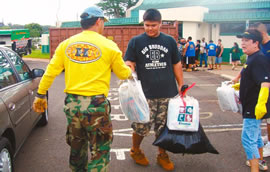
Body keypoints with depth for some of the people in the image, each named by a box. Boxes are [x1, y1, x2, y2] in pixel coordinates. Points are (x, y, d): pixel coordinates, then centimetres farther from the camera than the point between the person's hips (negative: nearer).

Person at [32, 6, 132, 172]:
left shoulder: (66, 44, 5)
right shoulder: (109, 45, -5)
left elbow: (50, 72, 3)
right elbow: (123, 74, 4)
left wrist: (40, 95, 13)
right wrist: (129, 69, 26)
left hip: (71, 103, 5)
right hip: (95, 104, -5)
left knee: (77, 146, 24)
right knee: (100, 151, 8)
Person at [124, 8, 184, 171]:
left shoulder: (169, 41, 9)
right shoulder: (135, 41, 3)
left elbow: (177, 65, 14)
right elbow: (129, 63, 0)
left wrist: (181, 85, 10)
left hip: (168, 93, 2)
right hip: (145, 94, -2)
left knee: (164, 127, 10)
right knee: (142, 126, 0)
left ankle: (162, 155, 31)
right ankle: (135, 150, 29)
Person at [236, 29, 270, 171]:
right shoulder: (252, 59, 11)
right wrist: (239, 85, 29)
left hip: (255, 108, -11)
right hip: (251, 107, 11)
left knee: (248, 139, -8)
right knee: (255, 135, 25)